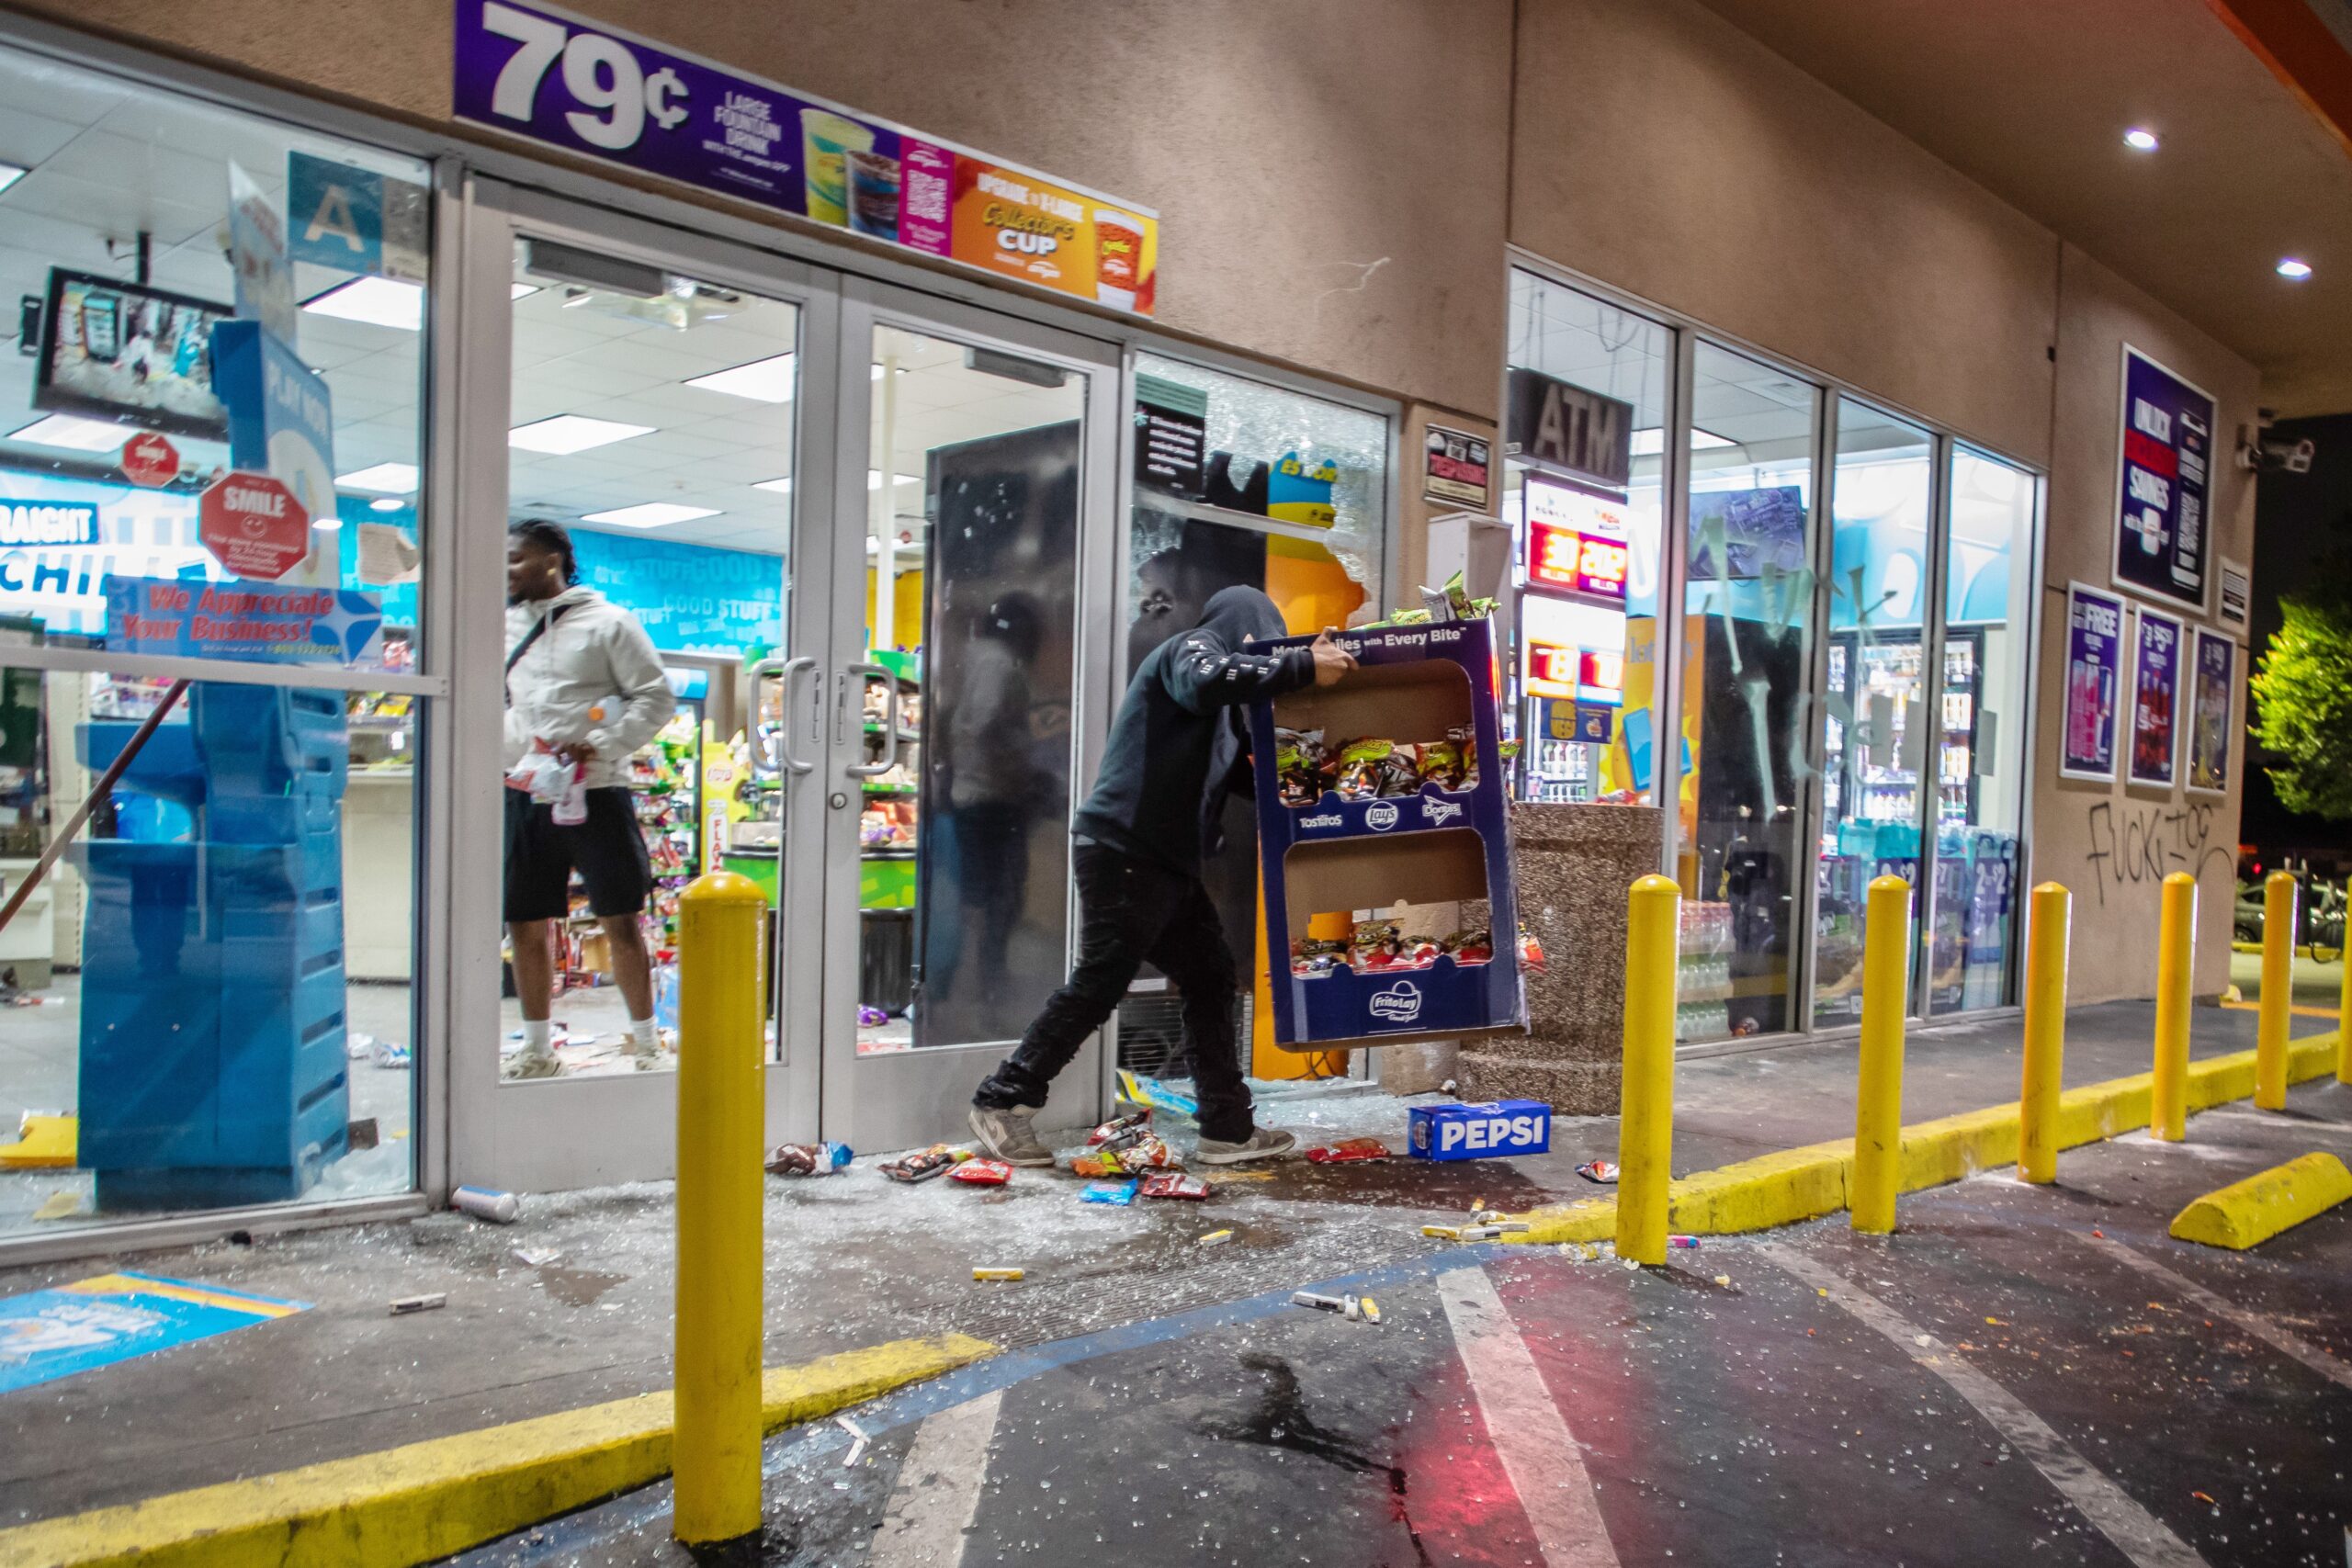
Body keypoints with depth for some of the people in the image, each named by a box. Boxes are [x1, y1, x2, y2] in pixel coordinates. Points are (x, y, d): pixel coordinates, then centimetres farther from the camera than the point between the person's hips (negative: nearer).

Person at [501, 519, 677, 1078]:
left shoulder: (608, 623, 0)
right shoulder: (503, 625, 14)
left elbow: (656, 699, -3)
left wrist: (599, 746, -14)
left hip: (596, 792, -5)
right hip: (525, 796, 5)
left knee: (621, 922, -1)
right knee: (525, 925, 8)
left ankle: (646, 1043, 11)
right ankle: (537, 1049, 22)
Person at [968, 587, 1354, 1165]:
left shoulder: (1220, 716, 26)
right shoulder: (1193, 646, -3)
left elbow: (1243, 774, 26)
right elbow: (1207, 680, -27)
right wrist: (1304, 665, -24)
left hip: (1164, 862, 10)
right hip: (1123, 851, -10)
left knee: (1210, 977, 9)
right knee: (1097, 985, -7)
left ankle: (1228, 1128, 14)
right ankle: (1002, 1102, 4)